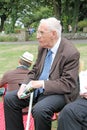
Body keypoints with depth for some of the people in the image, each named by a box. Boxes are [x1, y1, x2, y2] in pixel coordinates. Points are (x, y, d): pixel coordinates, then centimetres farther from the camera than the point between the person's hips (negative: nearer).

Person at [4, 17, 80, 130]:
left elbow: (68, 84, -21)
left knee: (39, 109, -34)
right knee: (9, 98, -3)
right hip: (38, 89, 8)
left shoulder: (71, 53, -19)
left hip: (59, 93, -7)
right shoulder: (42, 47, 4)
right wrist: (25, 85, -6)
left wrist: (42, 83, -25)